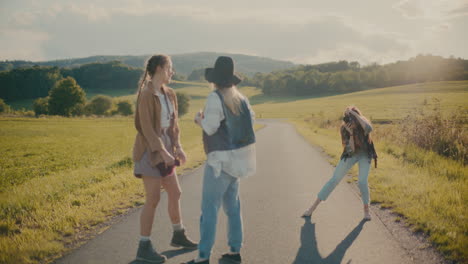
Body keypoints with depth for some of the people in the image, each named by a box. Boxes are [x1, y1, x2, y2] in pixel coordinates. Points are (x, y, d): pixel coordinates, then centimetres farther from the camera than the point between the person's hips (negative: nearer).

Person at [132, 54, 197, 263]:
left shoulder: (169, 94, 10)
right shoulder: (146, 94, -15)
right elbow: (147, 128, -20)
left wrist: (177, 148, -2)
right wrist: (164, 152, -23)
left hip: (164, 148, 9)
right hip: (149, 150, -8)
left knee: (175, 193, 16)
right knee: (153, 199, -5)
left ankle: (178, 236, 34)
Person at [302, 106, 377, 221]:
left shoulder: (363, 122, -24)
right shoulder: (344, 128, -20)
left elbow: (369, 129, -50)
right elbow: (350, 149, -23)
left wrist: (353, 113, -48)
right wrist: (351, 134, -38)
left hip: (365, 154, -1)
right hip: (351, 154, 2)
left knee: (362, 182, -20)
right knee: (335, 179, -2)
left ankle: (366, 209, 6)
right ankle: (313, 206, 3)